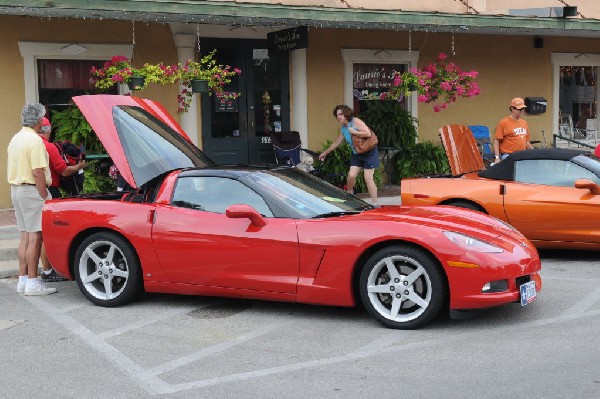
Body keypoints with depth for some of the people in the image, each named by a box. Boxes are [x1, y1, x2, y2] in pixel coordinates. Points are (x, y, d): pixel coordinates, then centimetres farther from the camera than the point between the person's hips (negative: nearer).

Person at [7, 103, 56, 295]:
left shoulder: (15, 139, 14)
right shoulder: (35, 140, -14)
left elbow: (11, 170, 18)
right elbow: (38, 173, -20)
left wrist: (15, 192, 20)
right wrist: (45, 197, -16)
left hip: (16, 189, 10)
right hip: (32, 190, -9)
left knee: (25, 236, 13)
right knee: (35, 237, -6)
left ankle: (23, 279, 16)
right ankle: (32, 283, -5)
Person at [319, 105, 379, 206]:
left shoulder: (355, 121, -15)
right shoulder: (343, 129, 8)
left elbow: (368, 133, -25)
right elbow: (336, 143, 20)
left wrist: (353, 132, -21)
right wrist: (325, 152, 26)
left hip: (369, 152, -7)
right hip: (356, 154, 7)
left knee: (368, 178, -9)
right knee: (351, 175, -5)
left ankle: (375, 203, -3)